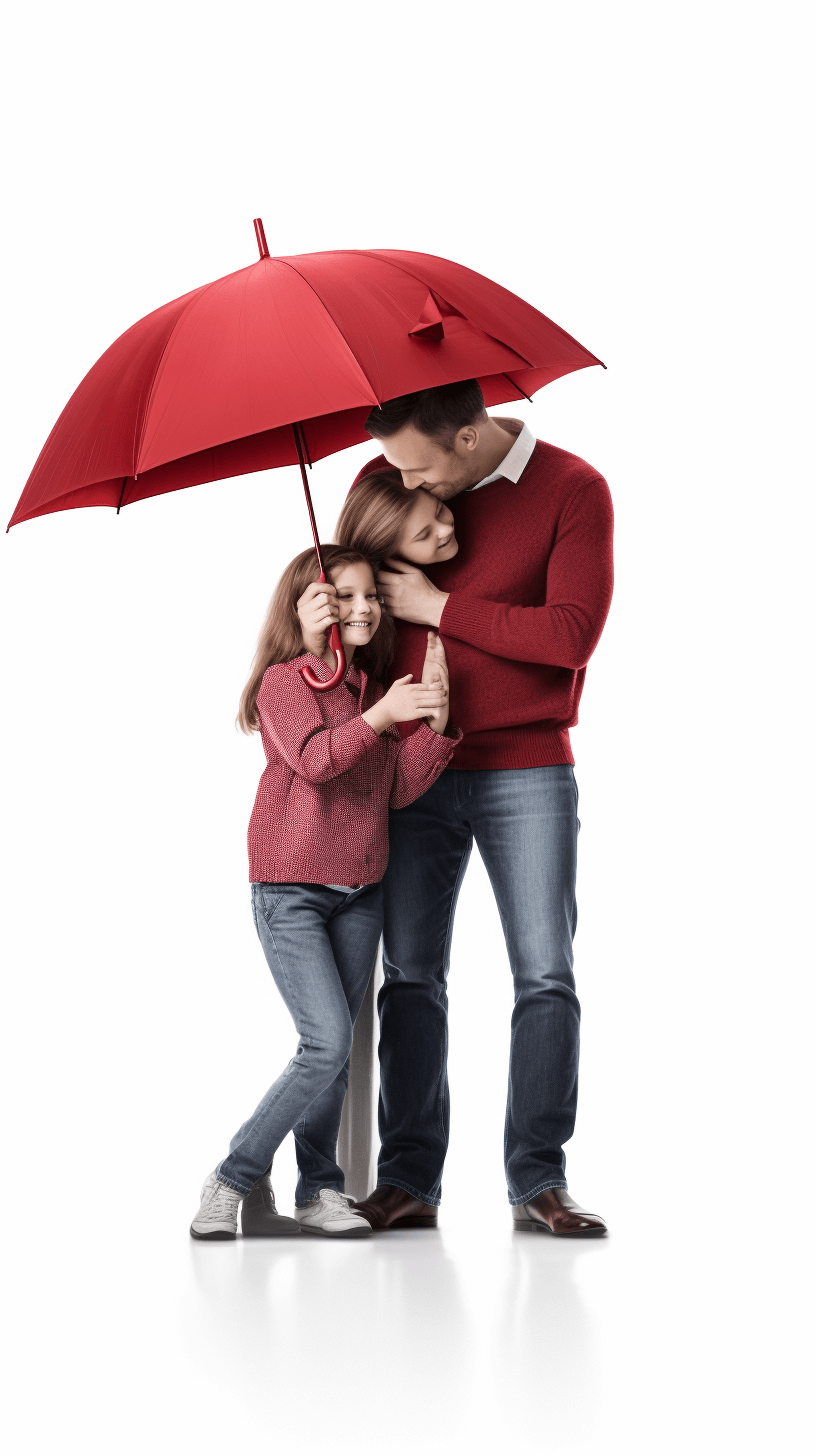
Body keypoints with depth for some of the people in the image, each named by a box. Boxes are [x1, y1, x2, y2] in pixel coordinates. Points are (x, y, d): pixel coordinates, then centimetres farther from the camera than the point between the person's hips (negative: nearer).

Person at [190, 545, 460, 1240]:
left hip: (361, 889, 6)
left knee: (335, 1048, 6)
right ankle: (234, 1177, -3)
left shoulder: (376, 688, 11)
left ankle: (319, 1190, 13)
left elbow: (401, 789, 2)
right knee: (328, 1043, -14)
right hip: (291, 887, -6)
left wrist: (434, 718, -11)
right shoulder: (284, 681, -7)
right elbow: (312, 759, -24)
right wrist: (379, 715, -35)